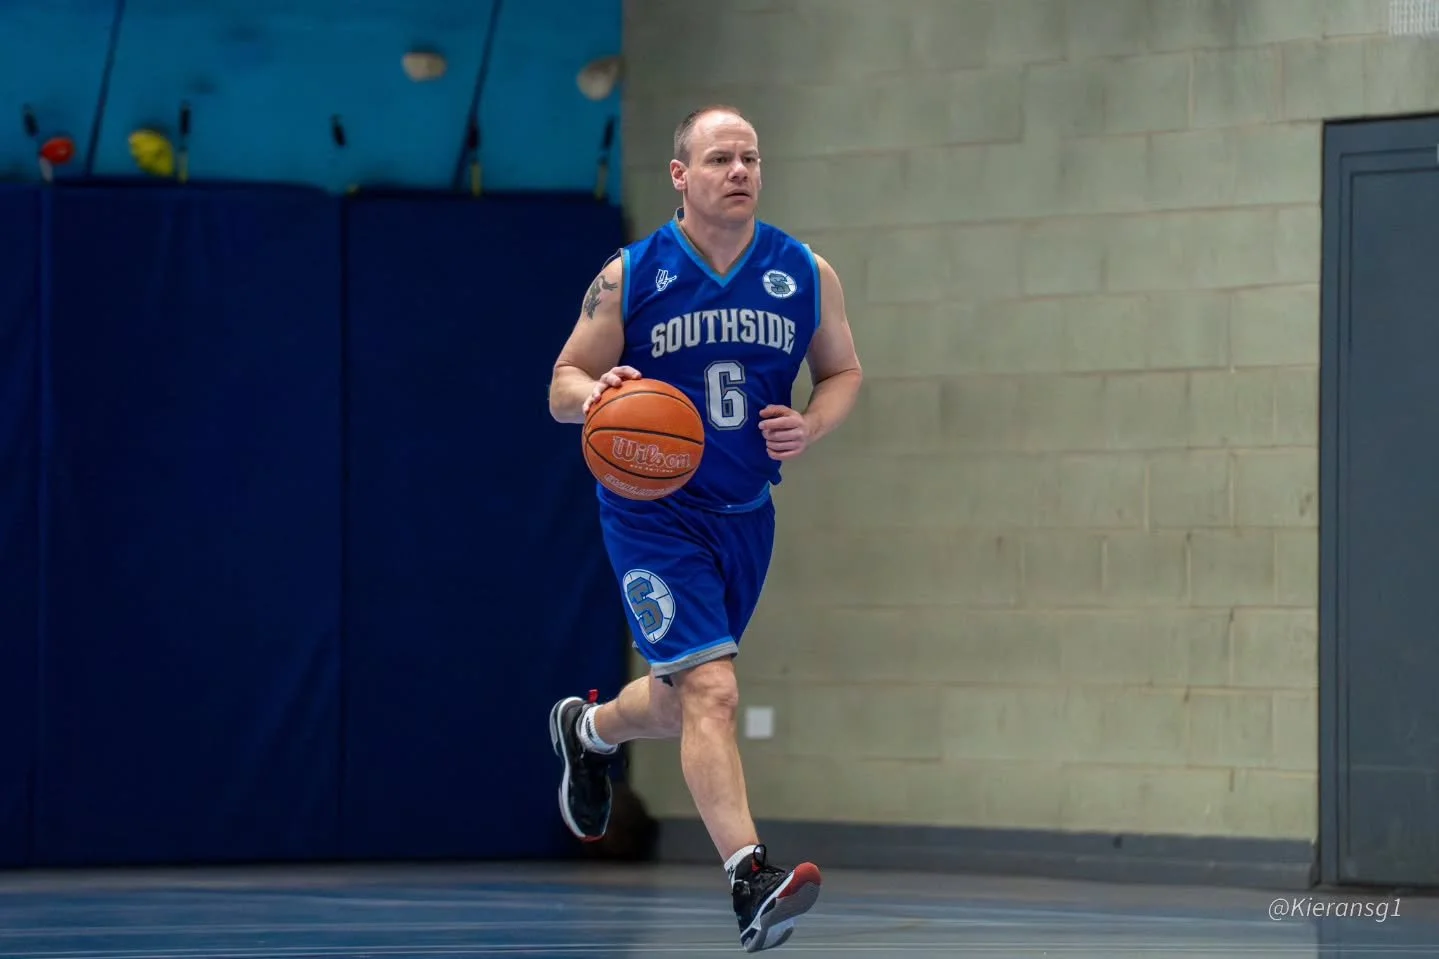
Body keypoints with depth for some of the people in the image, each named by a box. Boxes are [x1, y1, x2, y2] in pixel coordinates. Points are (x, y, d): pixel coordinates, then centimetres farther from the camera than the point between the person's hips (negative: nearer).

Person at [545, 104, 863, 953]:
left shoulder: (806, 276, 1)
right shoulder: (630, 278, -6)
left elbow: (844, 372, 12)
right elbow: (564, 385, -1)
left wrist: (810, 428, -9)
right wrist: (595, 394, -25)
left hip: (744, 516, 5)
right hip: (653, 510, -5)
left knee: (682, 703, 20)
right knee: (711, 690, -21)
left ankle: (588, 730, 53)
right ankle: (751, 882, -27)